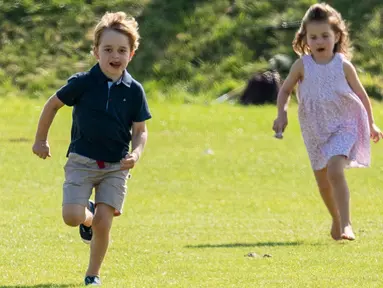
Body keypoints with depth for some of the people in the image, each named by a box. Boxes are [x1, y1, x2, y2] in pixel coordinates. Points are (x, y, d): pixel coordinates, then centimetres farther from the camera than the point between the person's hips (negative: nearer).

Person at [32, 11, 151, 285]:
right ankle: (88, 216, 22)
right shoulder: (82, 83, -8)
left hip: (116, 166, 1)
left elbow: (141, 130, 4)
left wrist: (136, 153, -16)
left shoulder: (134, 91, -3)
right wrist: (41, 140, 13)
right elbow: (53, 104, 7)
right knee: (72, 217, -16)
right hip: (82, 161, -1)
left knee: (103, 223, -8)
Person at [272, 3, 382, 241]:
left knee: (335, 170, -25)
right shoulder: (303, 65, -6)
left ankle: (346, 224, -23)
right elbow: (285, 90, 7)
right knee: (322, 180, 12)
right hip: (315, 130, 3)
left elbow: (361, 94, 5)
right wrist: (282, 114, -10)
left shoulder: (343, 65, -8)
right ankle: (336, 220, 37)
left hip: (344, 126, -3)